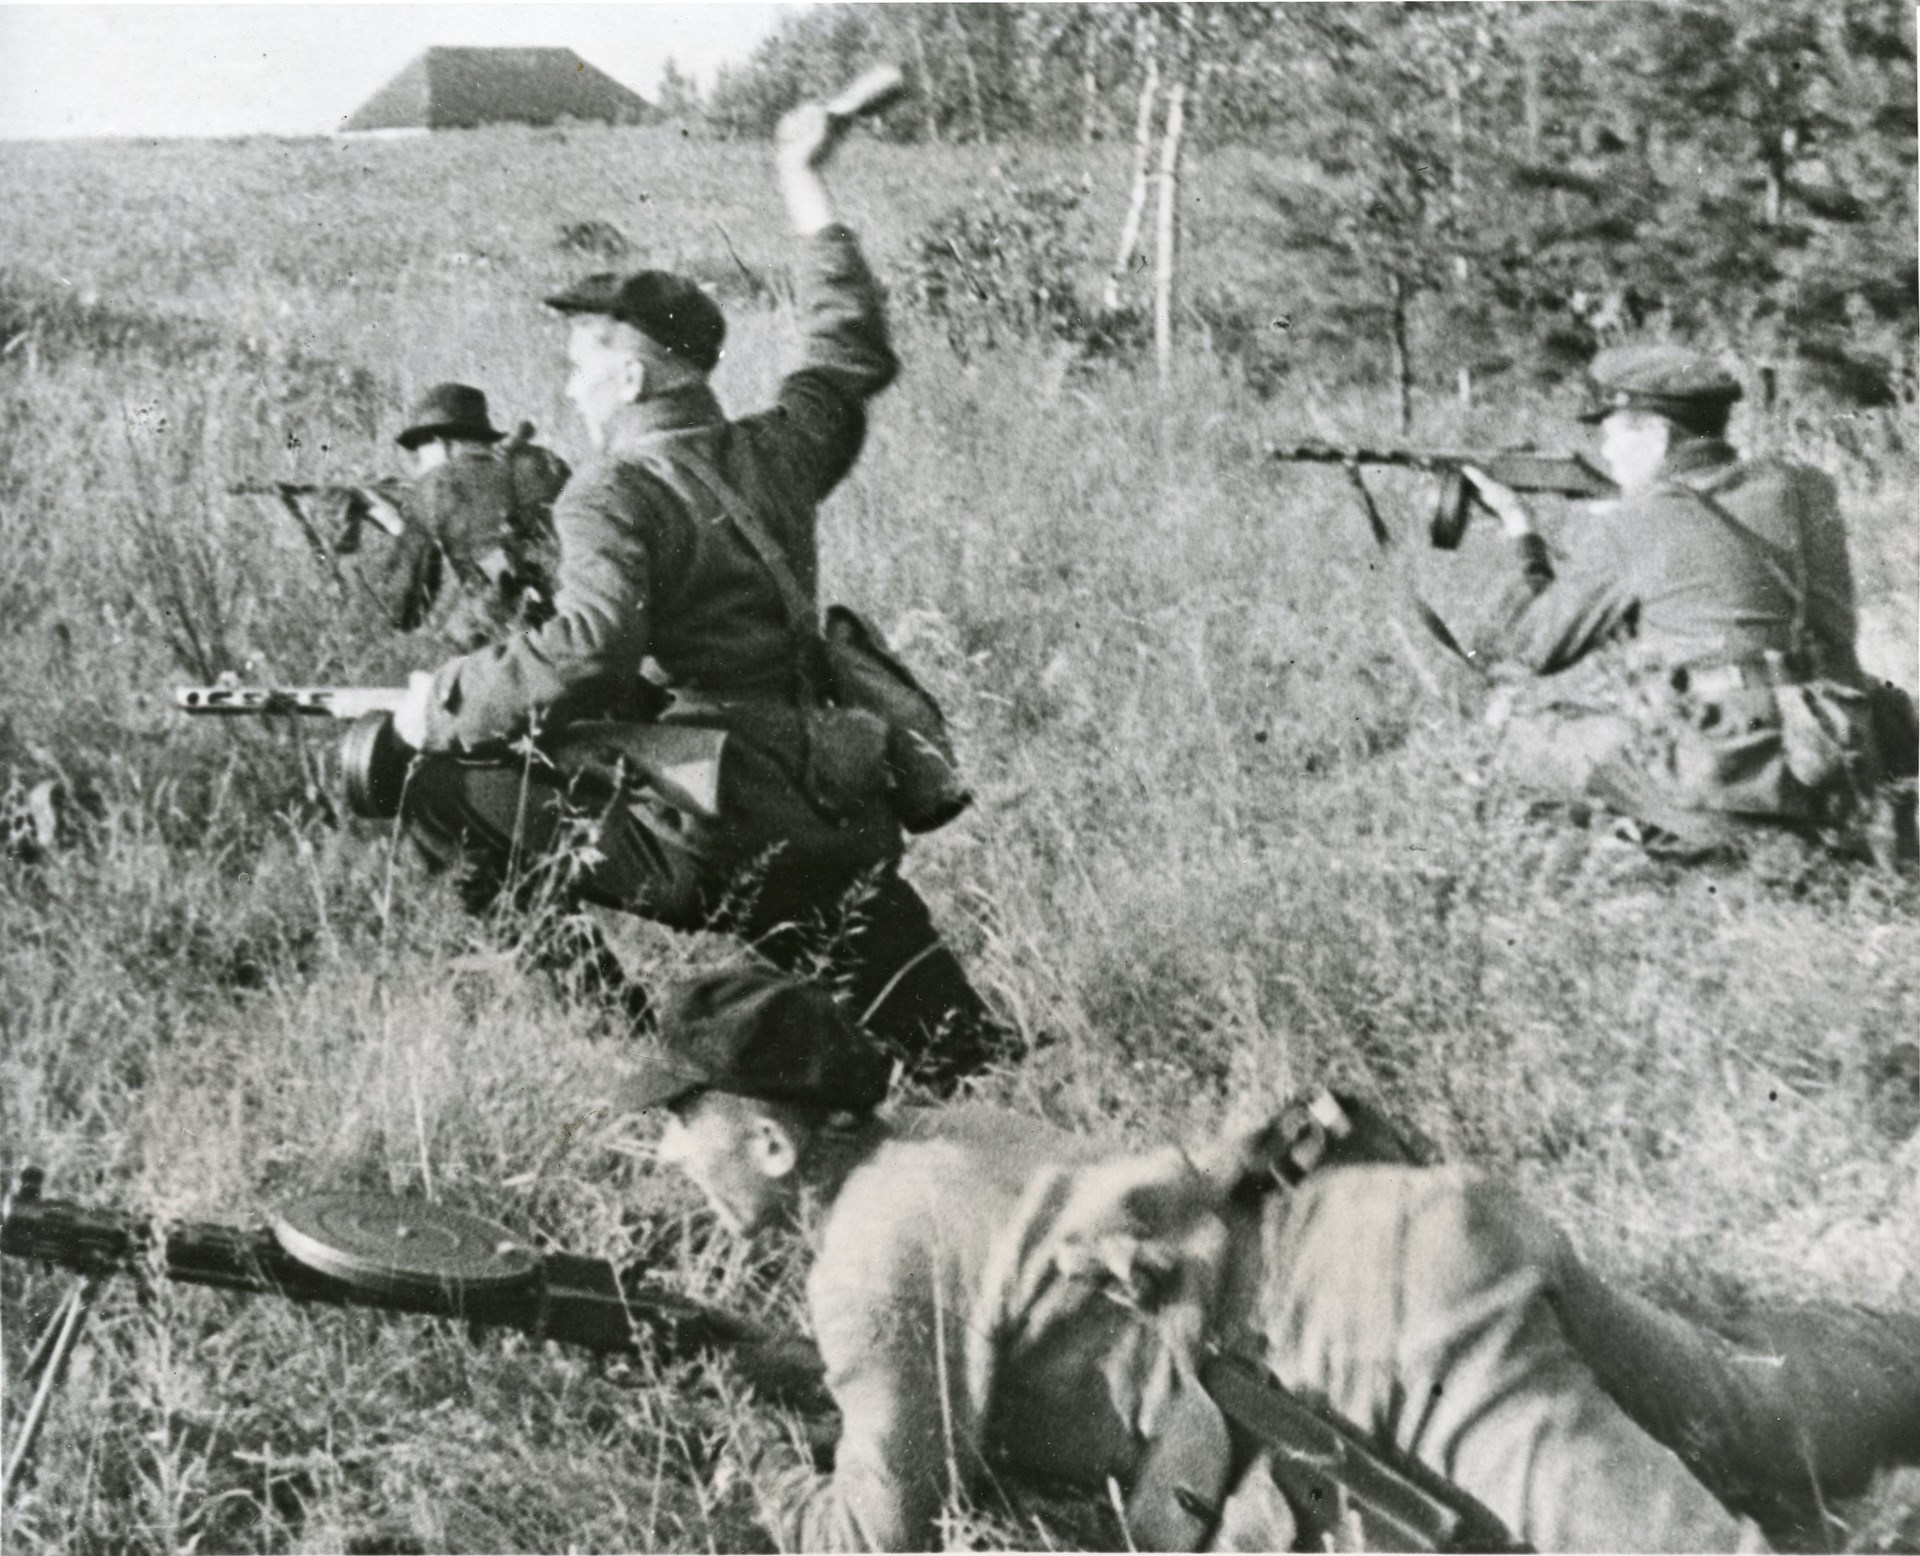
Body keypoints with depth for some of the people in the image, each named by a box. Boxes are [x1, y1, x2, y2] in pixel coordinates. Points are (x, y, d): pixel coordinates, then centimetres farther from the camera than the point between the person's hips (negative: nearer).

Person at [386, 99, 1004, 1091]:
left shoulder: (613, 497, -8)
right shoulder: (774, 454, 11)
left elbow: (592, 646, -26)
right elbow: (851, 351, 30)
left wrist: (446, 703, -14)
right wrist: (805, 186, 36)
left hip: (706, 838, -7)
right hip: (844, 828, 7)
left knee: (447, 792, 3)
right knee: (959, 1064, 18)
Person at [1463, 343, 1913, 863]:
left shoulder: (1623, 532, -5)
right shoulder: (1798, 490, 9)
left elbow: (1534, 647, 8)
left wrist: (1523, 535, 23)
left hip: (1728, 771, -7)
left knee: (1535, 738, 9)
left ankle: (1710, 824, -4)